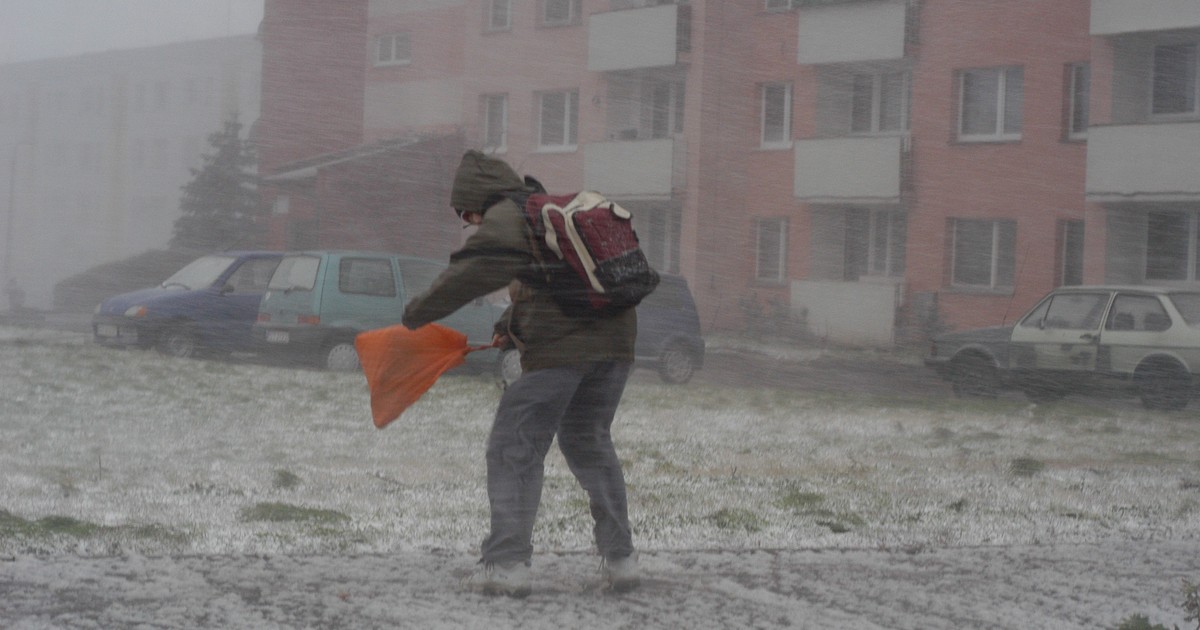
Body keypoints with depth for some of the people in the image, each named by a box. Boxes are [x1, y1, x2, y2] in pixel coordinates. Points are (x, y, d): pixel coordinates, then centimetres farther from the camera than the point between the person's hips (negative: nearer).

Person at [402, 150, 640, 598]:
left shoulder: (505, 217, -2)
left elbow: (471, 273, -13)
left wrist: (419, 313, -3)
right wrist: (513, 325, 34)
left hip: (560, 345, -8)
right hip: (615, 340, 8)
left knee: (515, 449, 0)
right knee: (590, 444, 21)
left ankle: (507, 562, -5)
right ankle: (620, 557, 20)